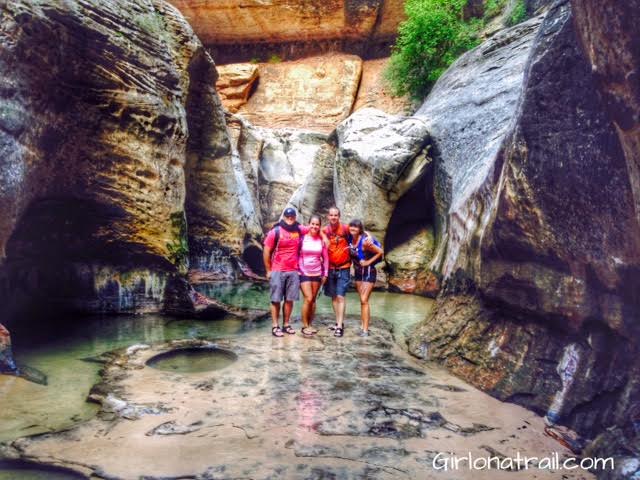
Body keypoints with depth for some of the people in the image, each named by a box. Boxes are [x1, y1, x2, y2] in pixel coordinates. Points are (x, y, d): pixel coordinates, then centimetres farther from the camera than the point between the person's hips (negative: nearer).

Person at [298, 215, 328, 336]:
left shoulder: (321, 240, 3)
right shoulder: (303, 237, -5)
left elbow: (326, 258, 8)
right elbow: (297, 255, -4)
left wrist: (325, 274, 6)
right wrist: (300, 270, -8)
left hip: (317, 273, 3)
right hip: (304, 273, -3)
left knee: (313, 300, 8)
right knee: (308, 299, -10)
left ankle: (310, 324, 20)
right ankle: (305, 326, 3)